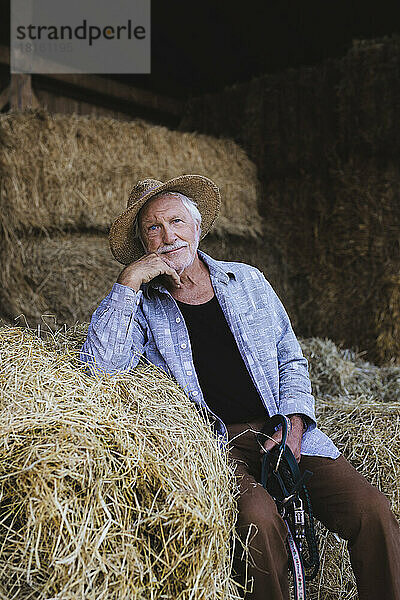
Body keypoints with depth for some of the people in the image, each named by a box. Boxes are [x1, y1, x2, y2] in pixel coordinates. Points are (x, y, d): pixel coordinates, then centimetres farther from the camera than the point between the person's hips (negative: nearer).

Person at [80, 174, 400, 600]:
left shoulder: (246, 280, 15)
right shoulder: (143, 306, 7)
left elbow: (291, 360, 16)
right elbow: (100, 365, -10)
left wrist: (293, 424, -1)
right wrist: (129, 281, -11)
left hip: (283, 434, 3)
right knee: (257, 518, -33)